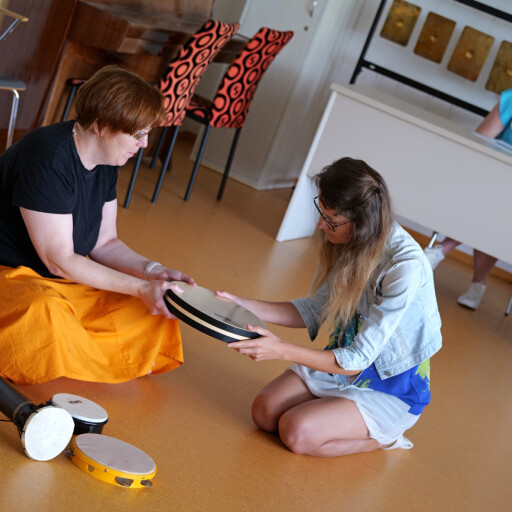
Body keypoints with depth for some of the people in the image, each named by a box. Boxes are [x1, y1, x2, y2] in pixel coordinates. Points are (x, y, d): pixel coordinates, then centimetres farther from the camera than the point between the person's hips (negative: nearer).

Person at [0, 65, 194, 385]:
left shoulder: (106, 162, 3)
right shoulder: (48, 158, -25)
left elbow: (105, 243, 9)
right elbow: (60, 261, -24)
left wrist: (153, 271, -10)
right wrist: (141, 287, -24)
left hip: (64, 285, 9)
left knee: (154, 315, -6)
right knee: (45, 311, -43)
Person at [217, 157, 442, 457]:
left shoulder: (405, 267, -32)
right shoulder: (348, 242, -8)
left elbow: (357, 359, -27)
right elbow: (314, 311, 3)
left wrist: (282, 350, -31)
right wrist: (244, 305, -7)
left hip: (394, 388, -7)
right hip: (344, 357, 7)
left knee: (297, 432, -21)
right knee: (265, 412, -11)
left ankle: (382, 437, 2)